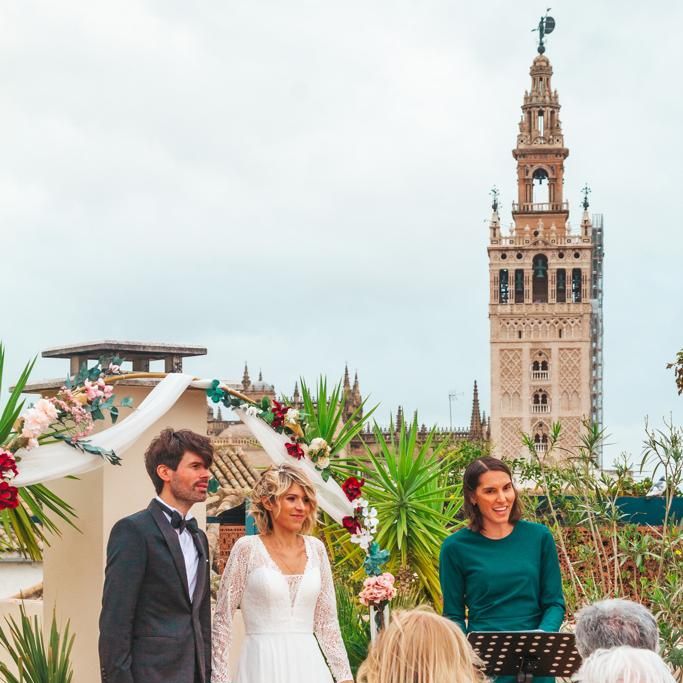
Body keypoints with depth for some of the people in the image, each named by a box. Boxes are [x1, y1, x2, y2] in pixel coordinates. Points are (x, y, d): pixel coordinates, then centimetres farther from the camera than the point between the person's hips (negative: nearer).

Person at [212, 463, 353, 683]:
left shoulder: (316, 549, 8)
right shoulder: (247, 549, -4)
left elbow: (327, 621, 13)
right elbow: (223, 619, -2)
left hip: (309, 665, 4)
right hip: (263, 665, -4)